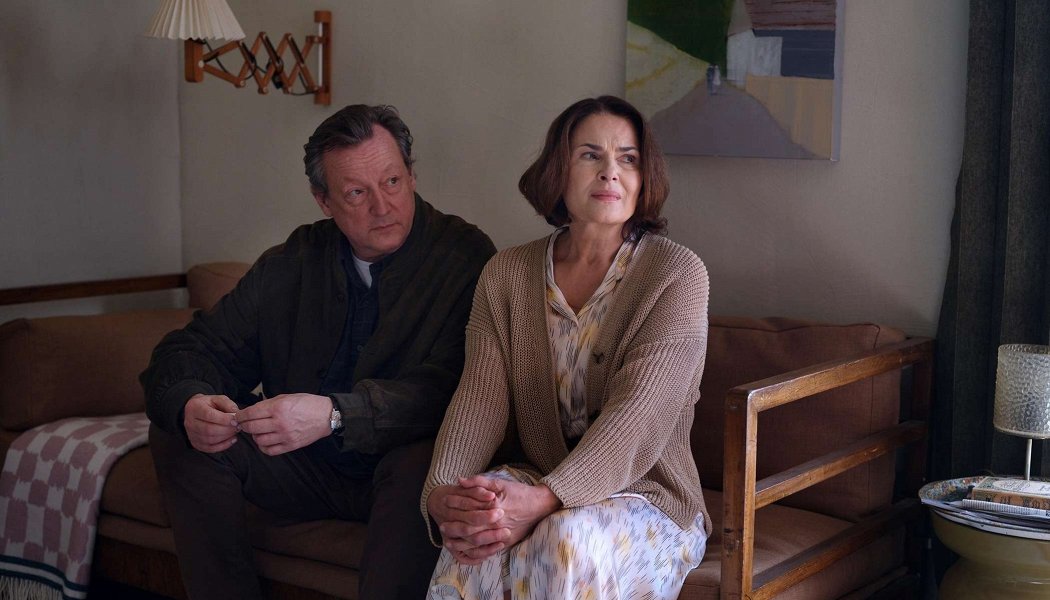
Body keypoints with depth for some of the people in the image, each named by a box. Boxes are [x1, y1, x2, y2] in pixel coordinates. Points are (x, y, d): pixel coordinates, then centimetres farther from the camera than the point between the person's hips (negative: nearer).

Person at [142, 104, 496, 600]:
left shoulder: (465, 257, -12)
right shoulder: (290, 264, 5)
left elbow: (452, 388, -24)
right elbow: (197, 348, 3)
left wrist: (333, 414, -37)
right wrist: (189, 405, -21)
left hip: (396, 473, -5)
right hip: (306, 471, 5)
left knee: (421, 460, -37)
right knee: (176, 434, -11)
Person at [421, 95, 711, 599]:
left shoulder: (677, 273, -6)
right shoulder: (506, 275, 6)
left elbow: (639, 415, -19)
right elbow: (479, 397, -5)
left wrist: (544, 500, -34)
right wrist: (440, 495, -26)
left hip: (644, 497, -1)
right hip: (532, 484, 2)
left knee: (570, 538, -35)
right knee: (479, 542, -32)